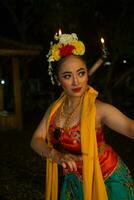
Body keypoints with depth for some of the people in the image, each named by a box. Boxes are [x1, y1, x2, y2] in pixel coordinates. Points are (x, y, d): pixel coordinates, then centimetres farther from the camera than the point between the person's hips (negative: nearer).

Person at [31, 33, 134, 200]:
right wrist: (56, 155, -26)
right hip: (73, 181, 5)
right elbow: (36, 140, -6)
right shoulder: (55, 108, -5)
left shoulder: (98, 109, -23)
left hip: (106, 179, -5)